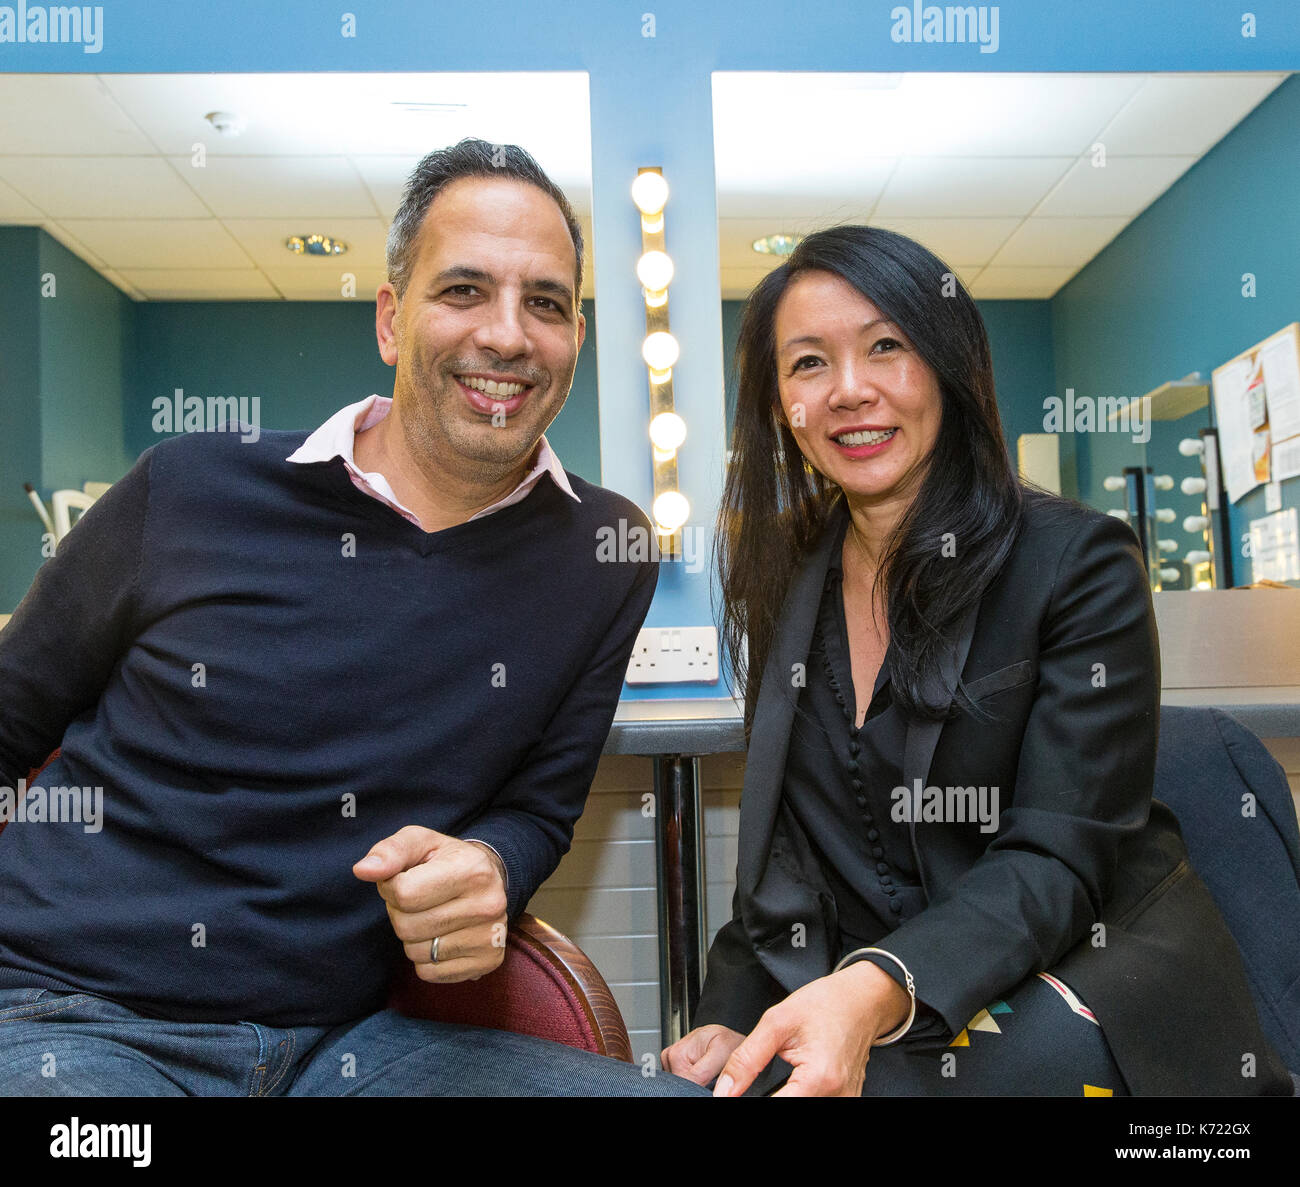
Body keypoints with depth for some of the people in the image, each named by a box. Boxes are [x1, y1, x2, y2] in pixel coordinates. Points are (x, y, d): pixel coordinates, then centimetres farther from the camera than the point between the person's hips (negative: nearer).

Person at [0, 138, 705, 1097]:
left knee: (700, 1087, -14)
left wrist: (486, 867, -15)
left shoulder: (604, 556, 0)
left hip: (343, 1038, 2)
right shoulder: (195, 489, -5)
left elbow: (538, 804, 7)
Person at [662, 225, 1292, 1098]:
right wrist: (730, 1015, -7)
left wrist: (875, 993, -34)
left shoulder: (1079, 560, -11)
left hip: (1091, 1005, -4)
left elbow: (1056, 861, -17)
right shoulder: (785, 583, 4)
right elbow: (783, 837, 7)